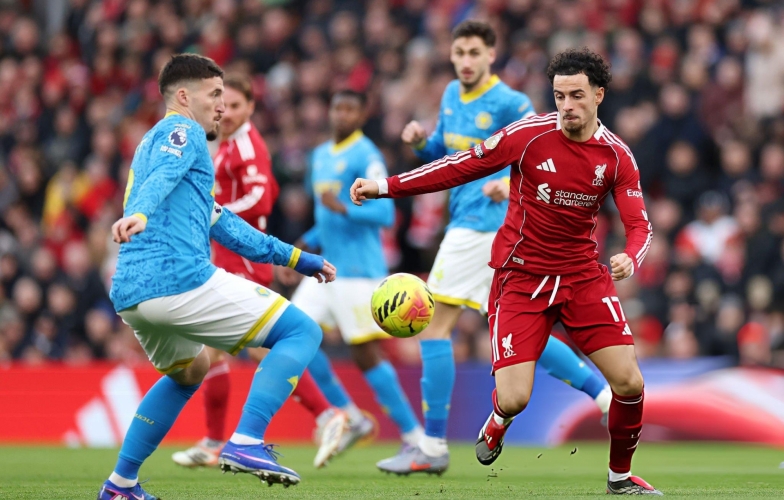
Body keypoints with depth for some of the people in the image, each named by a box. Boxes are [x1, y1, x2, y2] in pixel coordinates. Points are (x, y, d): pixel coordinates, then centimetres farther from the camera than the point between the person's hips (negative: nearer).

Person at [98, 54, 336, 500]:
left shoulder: (156, 141, 32)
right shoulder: (181, 131, 4)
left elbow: (220, 224, 37)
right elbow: (162, 176, -20)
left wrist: (295, 258, 39)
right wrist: (138, 215, -42)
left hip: (130, 296, 10)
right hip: (182, 281, -10)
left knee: (188, 371, 36)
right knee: (302, 332, -2)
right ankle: (246, 443, -19)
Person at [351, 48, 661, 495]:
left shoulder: (617, 156, -3)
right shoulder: (529, 135, -10)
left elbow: (639, 226, -3)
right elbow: (462, 167, -4)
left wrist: (630, 259, -27)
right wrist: (385, 186, -6)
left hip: (584, 275, 2)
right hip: (521, 275, -2)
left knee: (630, 383, -10)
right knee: (515, 399, -15)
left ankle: (621, 475, 17)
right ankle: (499, 420, 26)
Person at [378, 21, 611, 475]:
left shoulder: (509, 104, -11)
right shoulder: (452, 96, 14)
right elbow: (442, 152, 25)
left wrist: (514, 179, -30)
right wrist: (420, 141, 2)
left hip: (484, 222, -9)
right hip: (468, 222, 9)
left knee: (434, 327, -10)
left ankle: (433, 447, -8)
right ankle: (606, 393, 15)